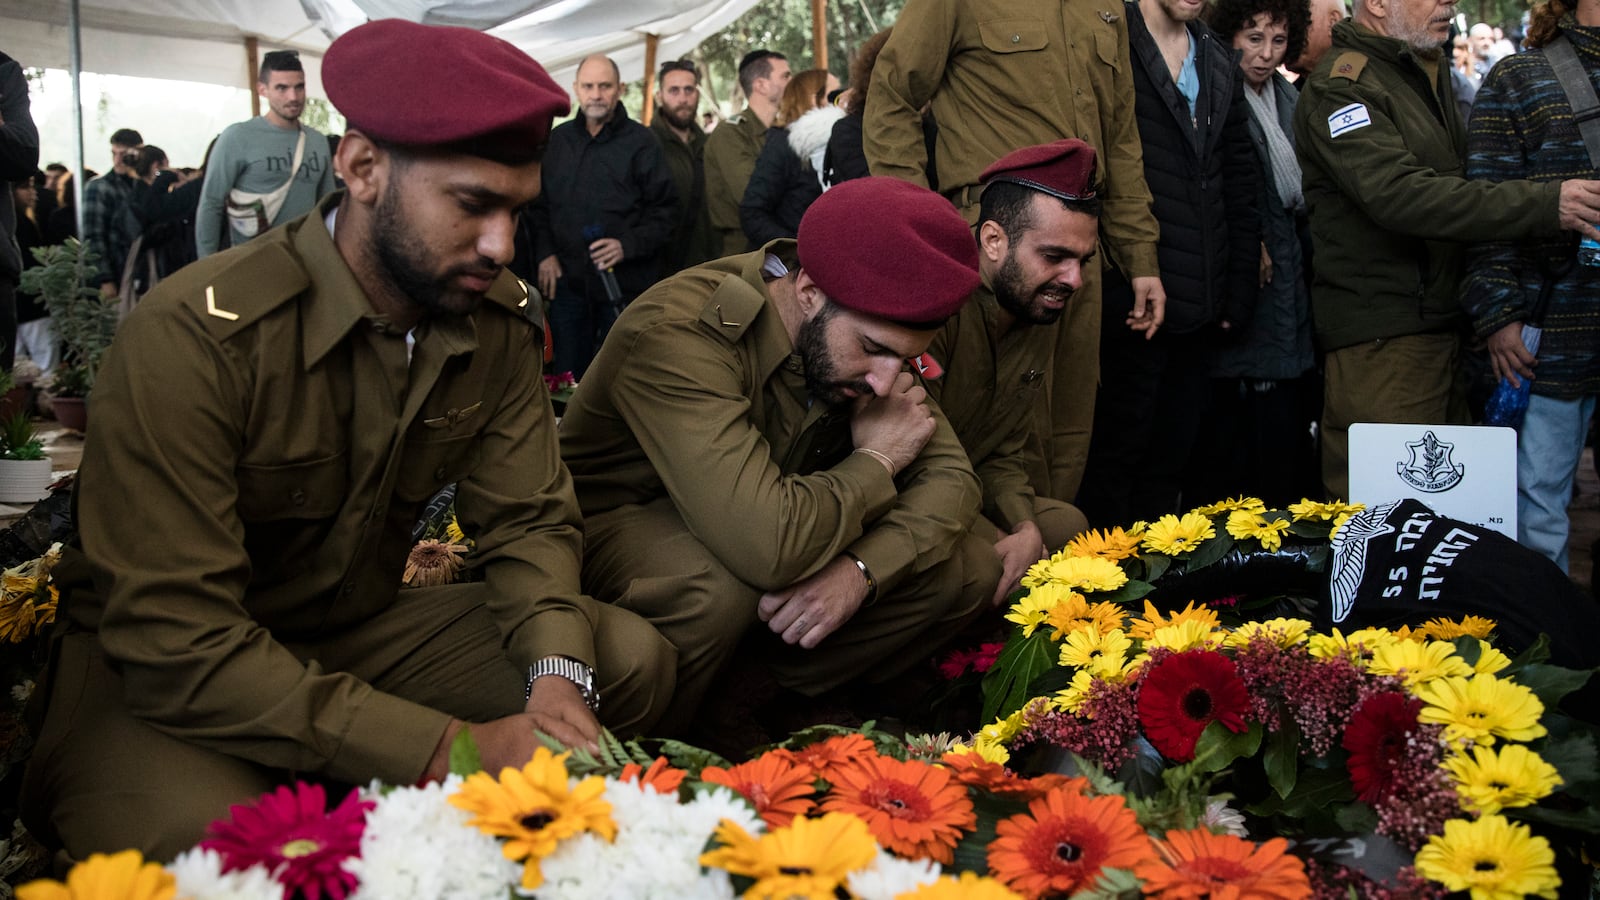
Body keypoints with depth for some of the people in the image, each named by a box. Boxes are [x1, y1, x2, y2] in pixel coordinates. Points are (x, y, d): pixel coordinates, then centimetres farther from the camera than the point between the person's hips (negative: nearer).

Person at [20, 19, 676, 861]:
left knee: (631, 658, -11)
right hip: (159, 669, -5)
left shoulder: (499, 321, -6)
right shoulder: (196, 335, -25)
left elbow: (527, 519, -2)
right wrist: (448, 749, -35)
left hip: (362, 632, 6)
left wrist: (556, 671, -25)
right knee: (207, 839, -37)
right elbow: (177, 640, -29)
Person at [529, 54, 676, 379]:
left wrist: (628, 246, -16)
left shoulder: (641, 141, -1)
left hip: (625, 283, -3)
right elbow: (539, 203, 16)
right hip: (567, 281, 3)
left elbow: (665, 209, -3)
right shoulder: (559, 139, 11)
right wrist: (544, 253, 3)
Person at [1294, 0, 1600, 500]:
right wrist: (1547, 205, -29)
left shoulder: (1429, 73, 19)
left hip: (1442, 322, 9)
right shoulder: (1341, 88, -11)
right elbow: (1400, 196, -25)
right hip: (1380, 340, -9)